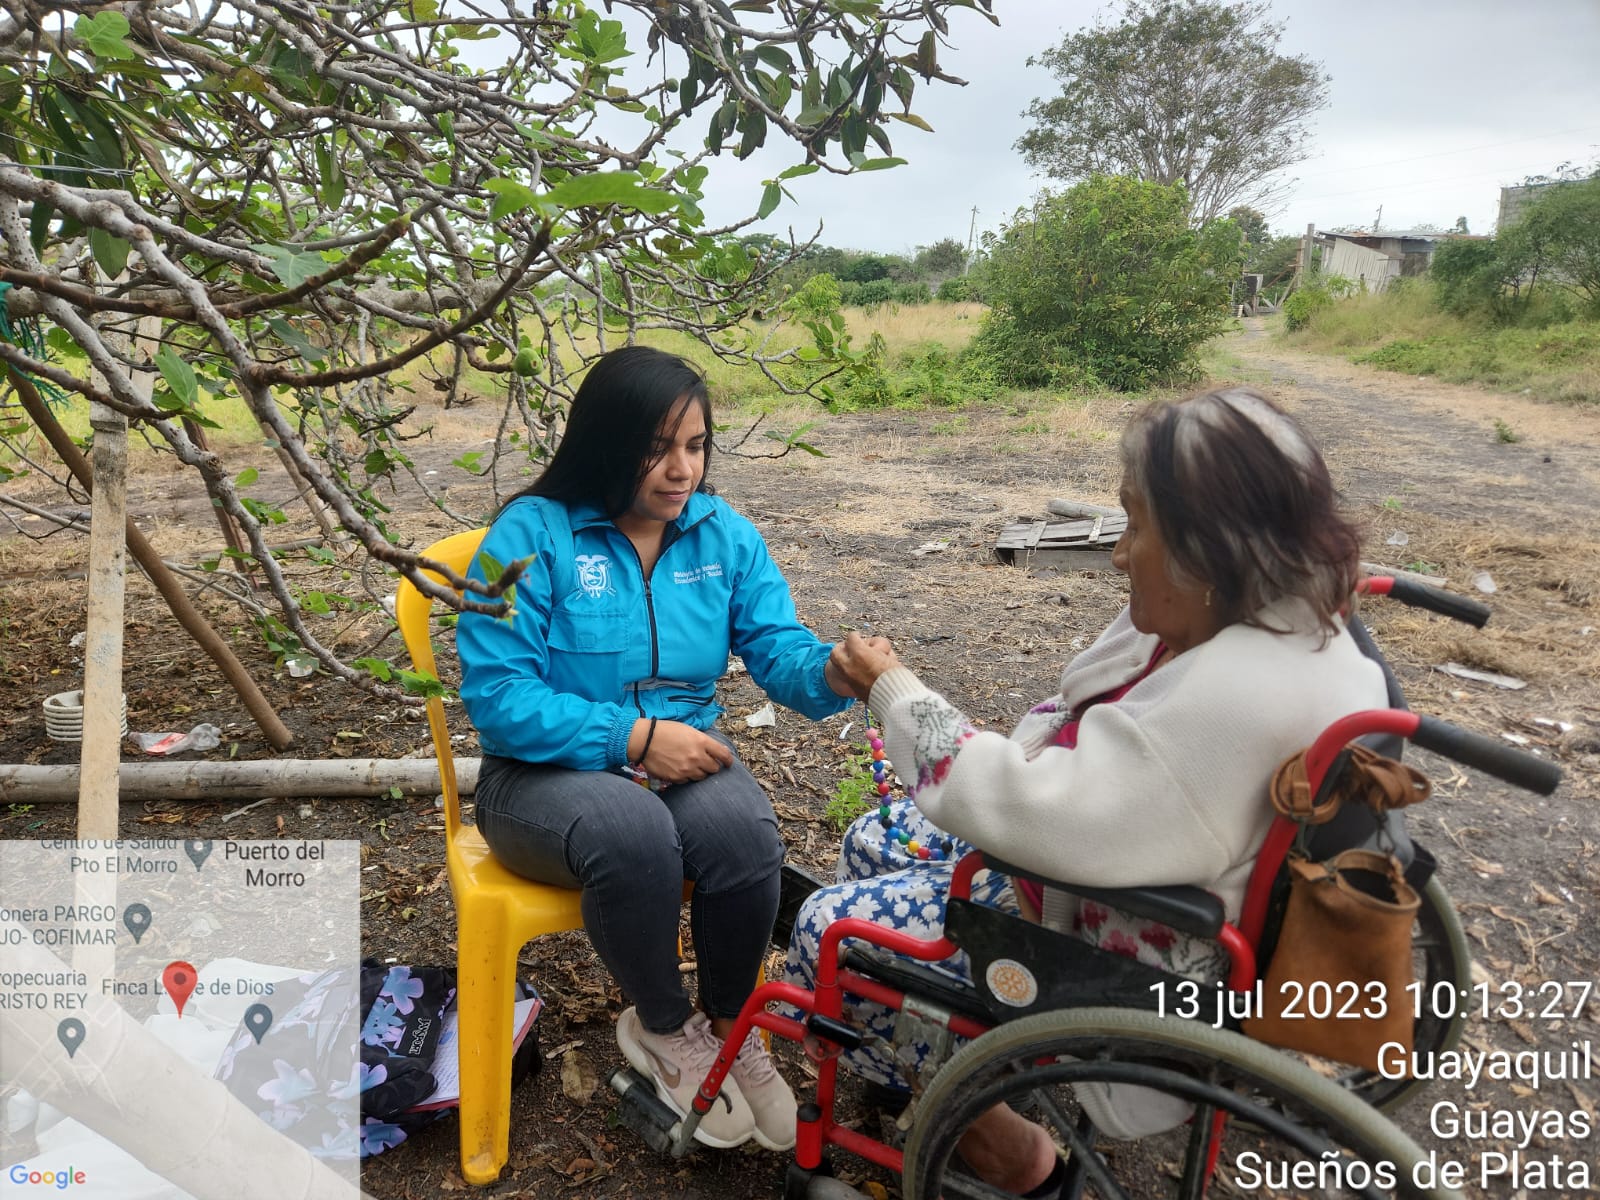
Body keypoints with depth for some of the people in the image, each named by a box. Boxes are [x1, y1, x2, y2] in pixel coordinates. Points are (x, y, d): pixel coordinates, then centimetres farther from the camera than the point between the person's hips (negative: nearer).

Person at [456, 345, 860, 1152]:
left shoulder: (723, 533, 0)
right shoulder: (531, 534, -12)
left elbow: (780, 653, -7)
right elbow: (496, 698, -17)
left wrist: (835, 672, -31)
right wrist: (633, 736, -23)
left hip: (681, 758, 3)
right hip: (546, 774, -3)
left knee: (745, 832, -30)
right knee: (634, 831, -36)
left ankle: (727, 1026, 0)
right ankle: (663, 1029, -6)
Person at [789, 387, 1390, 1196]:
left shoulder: (1236, 700, -36)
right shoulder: (1267, 617, -5)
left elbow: (1034, 810, -33)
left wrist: (895, 692, -21)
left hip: (1143, 963, -9)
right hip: (1121, 871, 10)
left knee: (830, 929, -7)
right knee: (873, 844, 13)